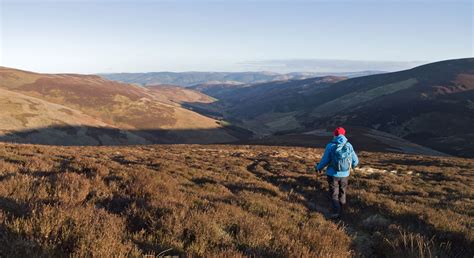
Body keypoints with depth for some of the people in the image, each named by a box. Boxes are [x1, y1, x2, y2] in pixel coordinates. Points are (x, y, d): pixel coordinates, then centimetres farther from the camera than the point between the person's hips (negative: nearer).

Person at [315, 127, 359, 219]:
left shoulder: (330, 146, -15)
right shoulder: (349, 146, -8)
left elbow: (325, 160, -10)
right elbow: (355, 160, 0)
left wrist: (318, 168, 9)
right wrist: (353, 165, 24)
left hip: (333, 174, -2)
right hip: (345, 174, 2)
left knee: (334, 194, 10)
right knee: (342, 192, 22)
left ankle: (336, 212, 0)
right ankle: (341, 209, 36)